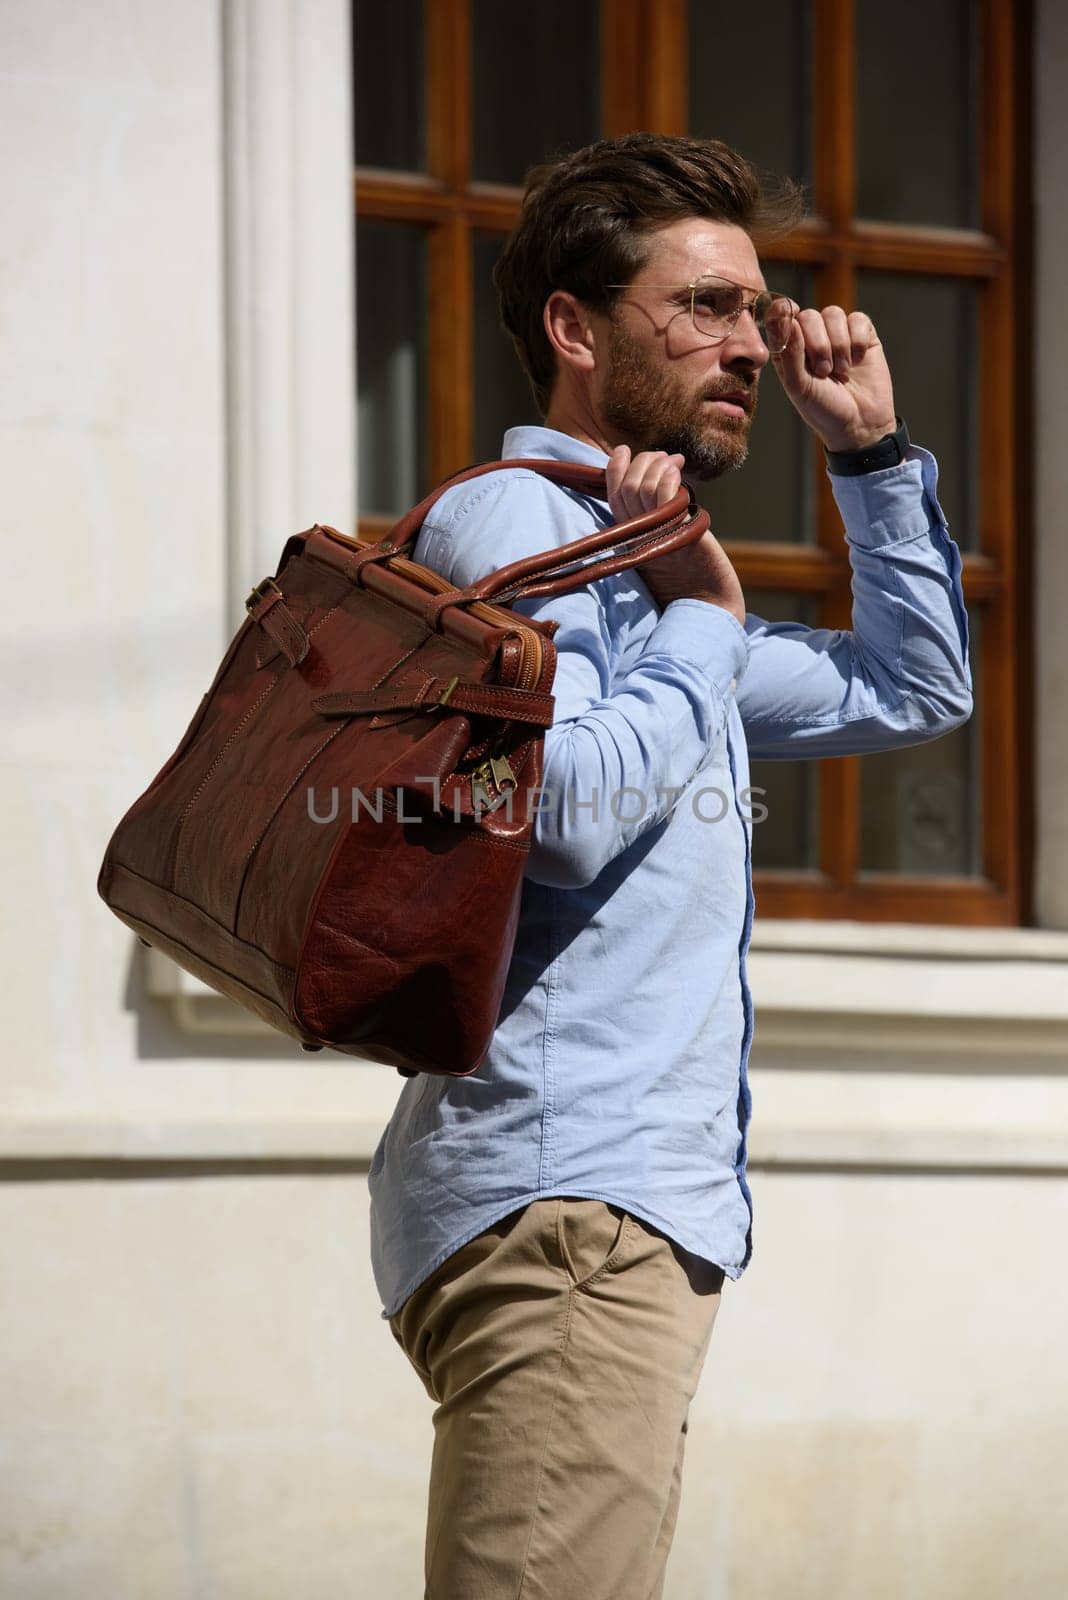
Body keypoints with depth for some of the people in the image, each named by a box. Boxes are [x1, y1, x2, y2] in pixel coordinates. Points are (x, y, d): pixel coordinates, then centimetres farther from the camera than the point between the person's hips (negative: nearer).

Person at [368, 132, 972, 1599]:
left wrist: (870, 448, 25)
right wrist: (705, 626, -5)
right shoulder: (511, 521, -4)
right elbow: (560, 810, -20)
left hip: (633, 1212, 10)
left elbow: (914, 693, 35)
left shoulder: (640, 570, 26)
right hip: (563, 1197, -10)